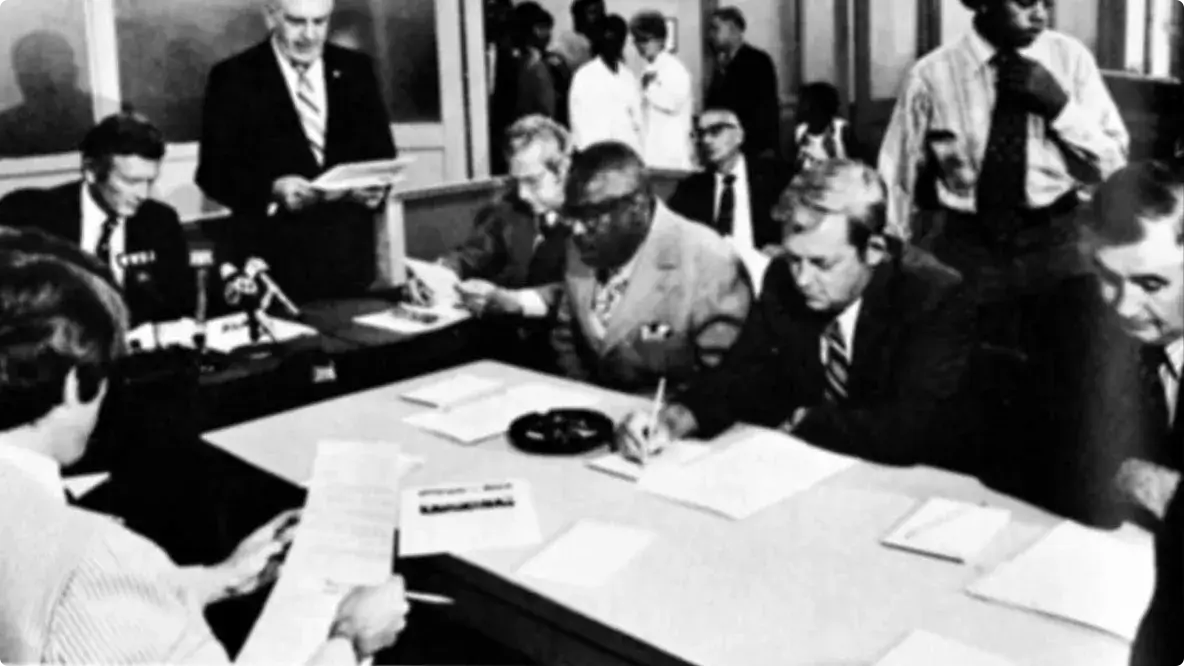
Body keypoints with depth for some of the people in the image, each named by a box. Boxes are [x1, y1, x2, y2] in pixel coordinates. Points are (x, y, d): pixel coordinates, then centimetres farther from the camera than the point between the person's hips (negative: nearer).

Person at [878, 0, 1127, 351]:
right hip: (964, 247, -1)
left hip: (1056, 243, 1)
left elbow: (1112, 166, 0)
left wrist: (1061, 105, -13)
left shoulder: (1071, 58, -1)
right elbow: (896, 180, 3)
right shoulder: (932, 74, -6)